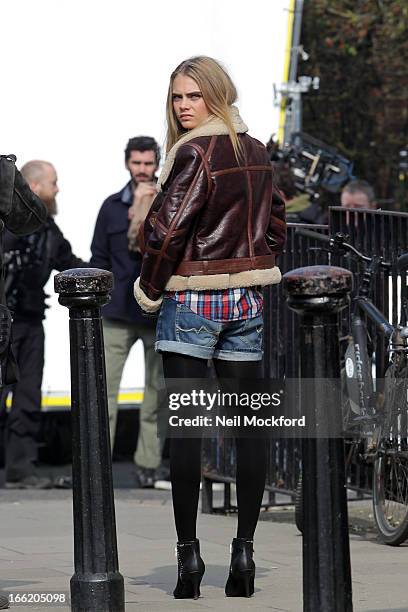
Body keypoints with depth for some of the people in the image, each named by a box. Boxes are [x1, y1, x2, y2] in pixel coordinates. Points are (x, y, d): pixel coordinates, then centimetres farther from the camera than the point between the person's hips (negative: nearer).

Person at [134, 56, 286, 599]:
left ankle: (188, 551, -3)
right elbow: (276, 224, 17)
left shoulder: (193, 153, -12)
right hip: (248, 299, 6)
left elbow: (167, 229, -16)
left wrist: (150, 289, -4)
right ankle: (244, 549, 5)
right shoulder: (256, 152, 10)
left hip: (192, 300, -6)